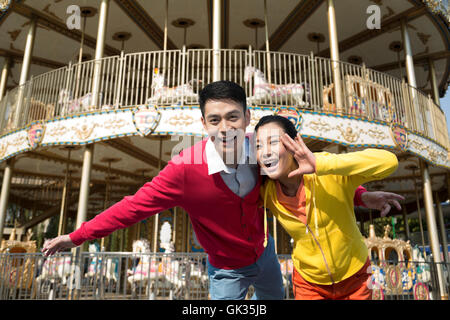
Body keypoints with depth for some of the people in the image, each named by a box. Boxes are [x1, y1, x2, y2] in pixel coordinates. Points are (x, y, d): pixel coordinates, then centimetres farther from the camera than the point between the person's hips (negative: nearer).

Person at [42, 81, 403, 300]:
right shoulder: (185, 168, -33)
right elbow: (136, 205, -27)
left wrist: (360, 195, -11)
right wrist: (78, 236, -24)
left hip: (264, 251, 5)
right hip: (226, 269, -4)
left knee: (274, 297, 30)